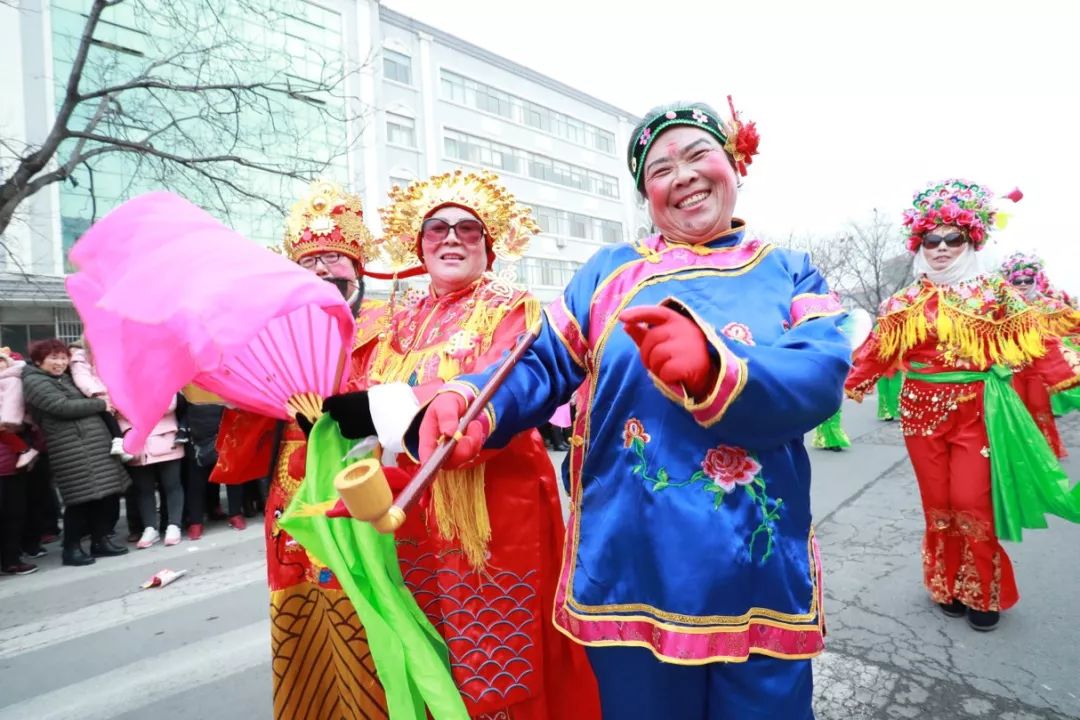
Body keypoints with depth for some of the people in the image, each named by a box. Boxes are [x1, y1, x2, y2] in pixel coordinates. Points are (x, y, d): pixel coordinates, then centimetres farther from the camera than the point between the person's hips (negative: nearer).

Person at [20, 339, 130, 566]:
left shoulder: (65, 378, 23)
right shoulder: (35, 381, -4)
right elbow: (64, 407, -15)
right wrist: (100, 404, -8)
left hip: (96, 442, 8)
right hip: (73, 448, -8)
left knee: (109, 494, 7)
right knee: (81, 499, -5)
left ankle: (100, 541, 18)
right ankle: (71, 548, 10)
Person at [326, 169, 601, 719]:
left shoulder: (512, 309, -2)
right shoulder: (401, 318, 14)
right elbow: (364, 398, 8)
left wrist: (383, 407, -23)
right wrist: (334, 407, -13)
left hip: (493, 514, -4)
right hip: (409, 521, 5)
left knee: (493, 669, 7)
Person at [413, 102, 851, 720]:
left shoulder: (791, 275, 5)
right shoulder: (609, 272, 5)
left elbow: (821, 379, -13)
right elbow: (543, 366, -3)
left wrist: (712, 366, -33)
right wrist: (467, 401, -24)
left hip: (758, 580, 1)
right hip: (628, 576, 0)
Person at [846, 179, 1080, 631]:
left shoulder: (993, 293, 3)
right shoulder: (906, 302, 5)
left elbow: (1034, 342, 0)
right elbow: (875, 350, 6)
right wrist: (845, 387, 4)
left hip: (976, 410, -1)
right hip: (922, 409, 1)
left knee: (972, 504, -1)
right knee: (937, 504, 8)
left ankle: (985, 592, 22)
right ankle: (948, 586, 26)